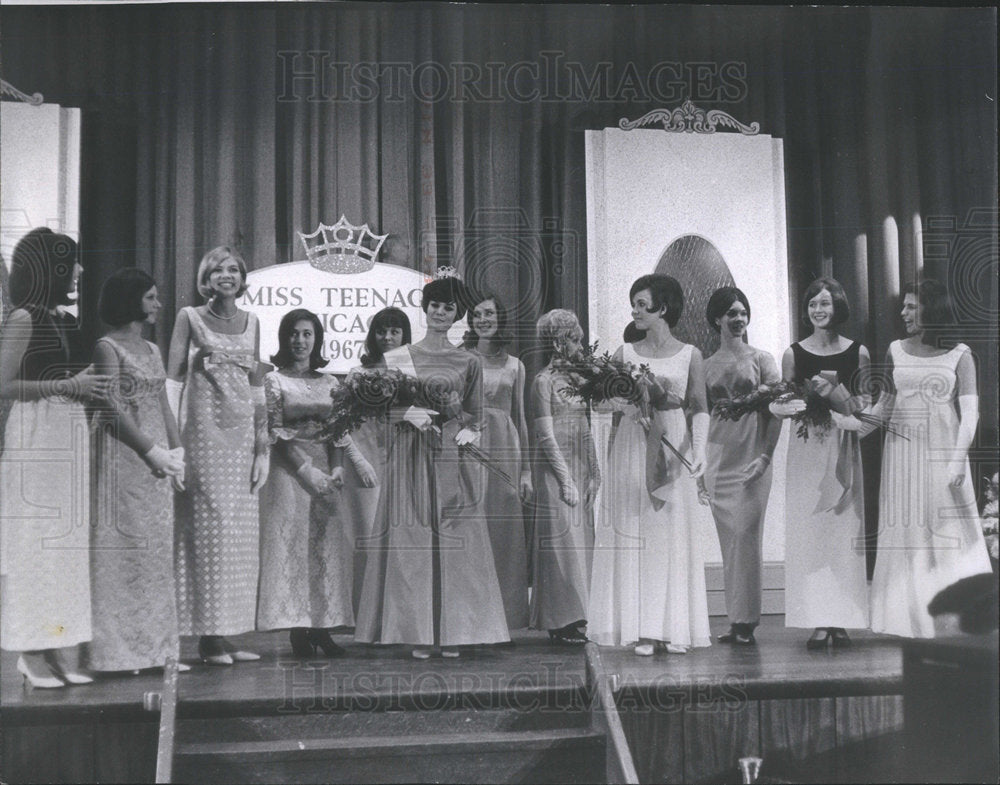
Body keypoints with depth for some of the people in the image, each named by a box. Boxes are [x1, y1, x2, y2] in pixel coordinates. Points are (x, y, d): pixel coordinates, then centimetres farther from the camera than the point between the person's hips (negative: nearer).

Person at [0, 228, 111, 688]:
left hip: (70, 434, 8)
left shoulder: (63, 320, 15)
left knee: (70, 541, 6)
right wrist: (68, 385, -15)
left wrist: (91, 389, 8)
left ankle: (64, 649, 10)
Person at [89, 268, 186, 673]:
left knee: (157, 553, 8)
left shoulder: (152, 350, 17)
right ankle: (117, 650, 0)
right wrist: (152, 450, -15)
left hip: (156, 461, 8)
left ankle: (154, 647, 13)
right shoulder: (107, 347, -5)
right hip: (122, 457, -7)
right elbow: (111, 408, -13)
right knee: (121, 549, -6)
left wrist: (177, 450, 2)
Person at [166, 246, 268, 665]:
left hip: (243, 435, 5)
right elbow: (173, 379, -2)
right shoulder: (190, 317, 2)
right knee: (210, 525, -7)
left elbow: (257, 388, 13)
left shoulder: (251, 322, 14)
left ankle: (227, 634, 9)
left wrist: (263, 447, 9)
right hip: (204, 431, -5)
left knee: (241, 532, 3)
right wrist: (171, 440, -11)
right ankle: (209, 636, -1)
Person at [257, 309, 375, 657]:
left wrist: (337, 468, -7)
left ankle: (322, 626, 5)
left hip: (325, 469, 4)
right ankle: (297, 629, -3)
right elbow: (276, 433, -5)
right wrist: (306, 470, -13)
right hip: (289, 469, -4)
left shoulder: (329, 383, 13)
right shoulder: (274, 380, 2)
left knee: (327, 544, 1)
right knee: (292, 541, -6)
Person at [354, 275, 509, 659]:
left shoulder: (469, 362, 8)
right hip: (411, 455, 0)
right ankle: (418, 631, 4)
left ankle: (453, 631, 6)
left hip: (454, 458, 1)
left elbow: (475, 414, 11)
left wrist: (466, 433, -9)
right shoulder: (397, 358, 6)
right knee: (412, 537, -2)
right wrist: (408, 413, -13)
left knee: (455, 540, -1)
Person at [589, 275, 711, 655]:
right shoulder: (626, 352, 8)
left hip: (674, 449, -1)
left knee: (674, 533, 0)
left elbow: (700, 409, 0)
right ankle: (642, 629, 1)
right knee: (635, 533, -2)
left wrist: (698, 449, -14)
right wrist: (631, 408, -16)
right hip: (632, 447, 1)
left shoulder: (689, 355, 4)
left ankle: (676, 628, 5)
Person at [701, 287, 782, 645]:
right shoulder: (707, 366, 10)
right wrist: (697, 465, 6)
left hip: (753, 458, -3)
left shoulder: (762, 359, 4)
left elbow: (777, 412, 0)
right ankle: (735, 619, 9)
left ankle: (746, 621, -1)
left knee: (746, 535, -6)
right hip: (718, 457, 3)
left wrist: (766, 456, -9)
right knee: (727, 539, 4)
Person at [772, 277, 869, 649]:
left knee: (844, 529, 0)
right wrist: (787, 406, -16)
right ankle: (818, 622, 0)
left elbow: (866, 405, 5)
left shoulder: (858, 352, 5)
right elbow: (781, 405, 7)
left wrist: (835, 393, -13)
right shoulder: (793, 354, 5)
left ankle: (842, 620, 5)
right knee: (808, 530, -3)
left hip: (843, 447, 0)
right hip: (806, 447, 0)